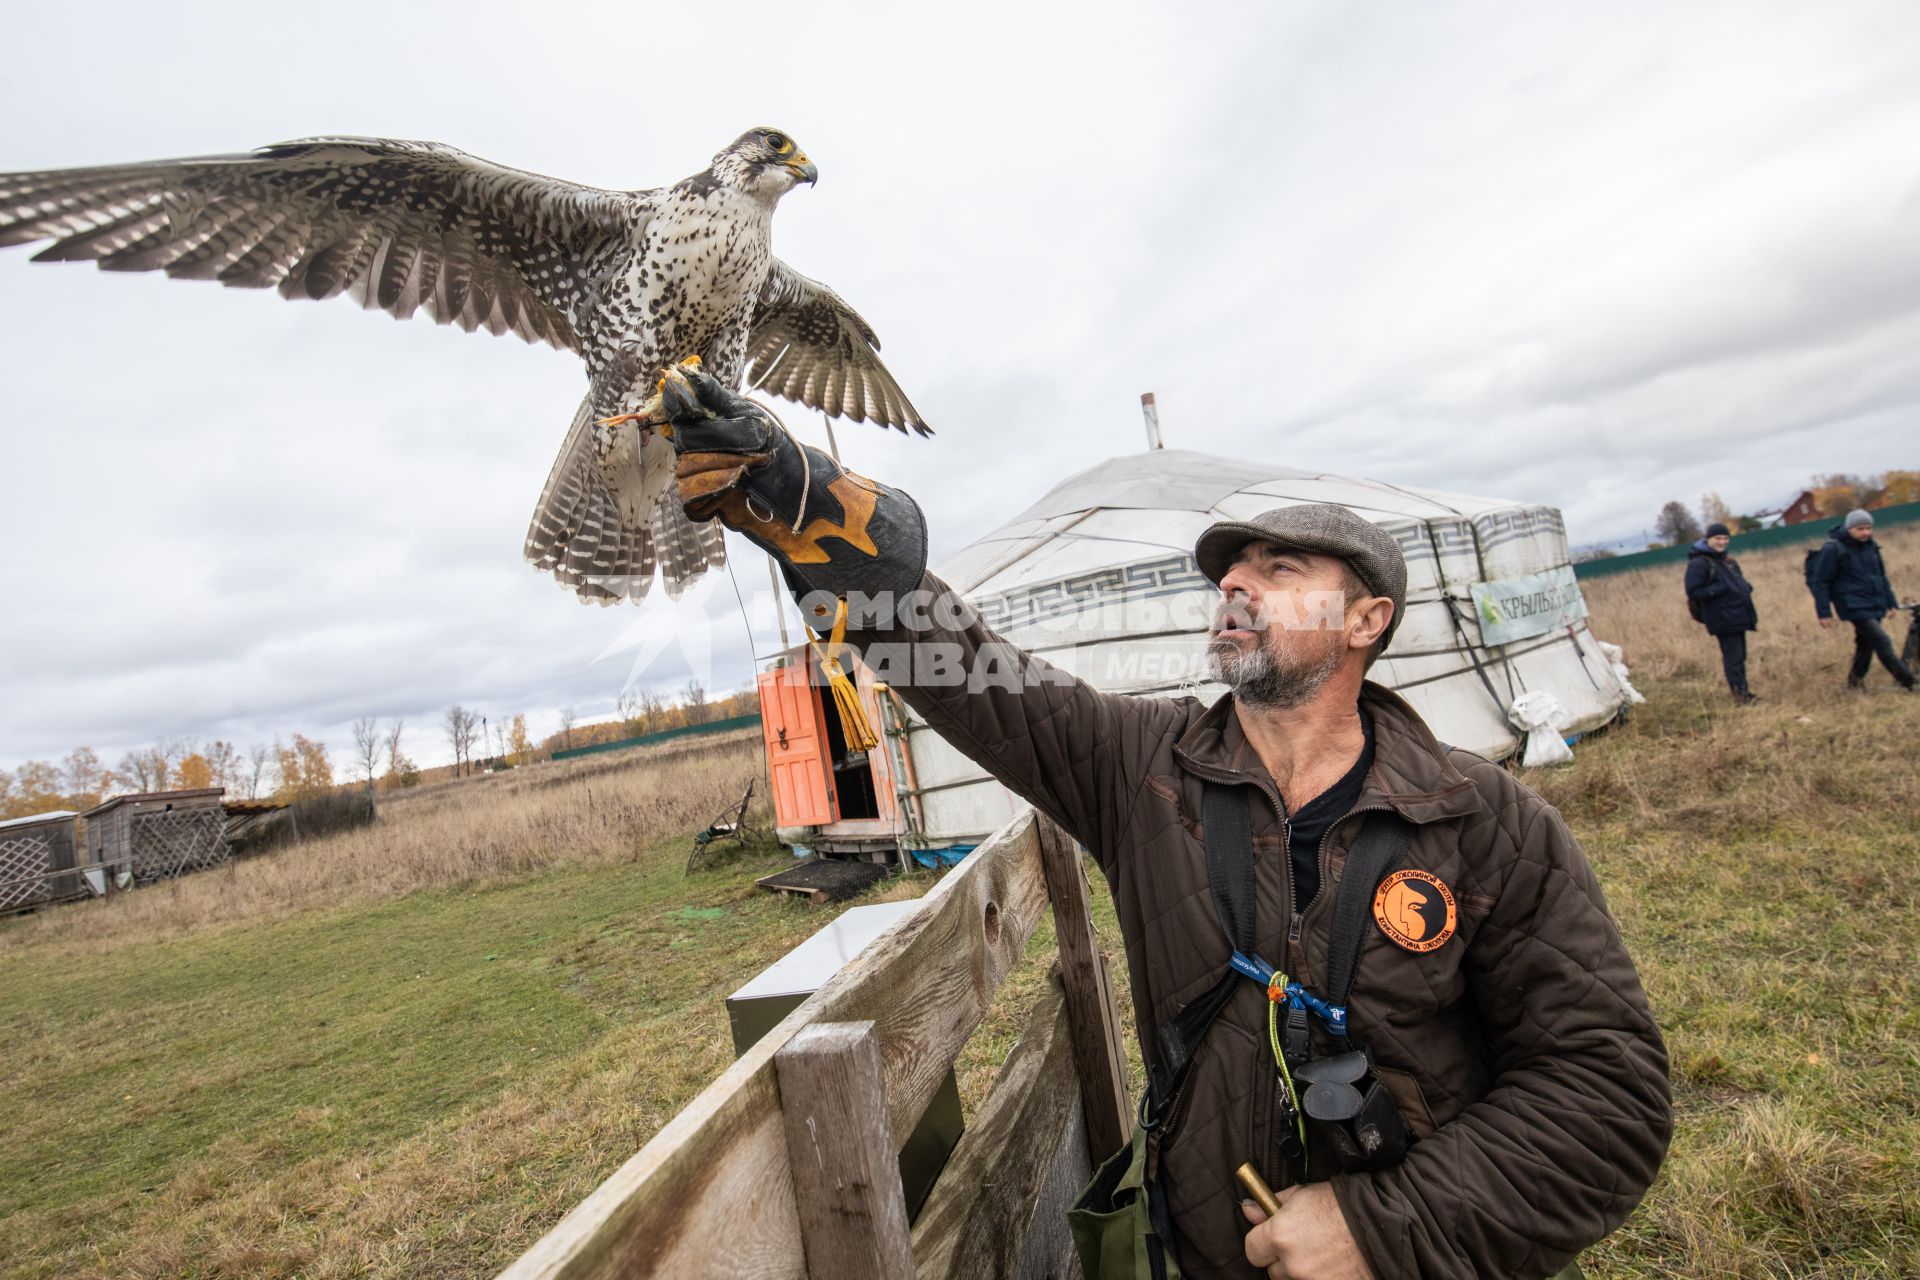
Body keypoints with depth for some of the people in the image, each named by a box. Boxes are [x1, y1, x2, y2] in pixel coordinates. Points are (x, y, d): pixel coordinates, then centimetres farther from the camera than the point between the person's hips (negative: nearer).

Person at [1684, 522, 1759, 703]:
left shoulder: (1729, 561, 15)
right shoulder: (1698, 564, -12)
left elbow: (1739, 581, 28)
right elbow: (1693, 592, -17)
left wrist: (1746, 588, 5)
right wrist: (1720, 589, -24)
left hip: (1738, 616, 9)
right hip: (1722, 619, -9)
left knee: (1739, 656, 15)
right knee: (1732, 657, -8)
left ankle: (1743, 692, 24)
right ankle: (1740, 694, -2)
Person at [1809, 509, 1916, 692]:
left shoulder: (1871, 546, 10)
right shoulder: (1833, 549, -12)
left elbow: (1881, 576, 22)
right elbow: (1819, 581, -11)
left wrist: (1891, 601, 19)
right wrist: (1824, 612, -13)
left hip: (1875, 606, 7)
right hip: (1854, 606, -7)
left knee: (1866, 643, 12)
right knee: (1882, 641, -13)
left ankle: (1856, 679, 26)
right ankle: (1909, 682, -11)